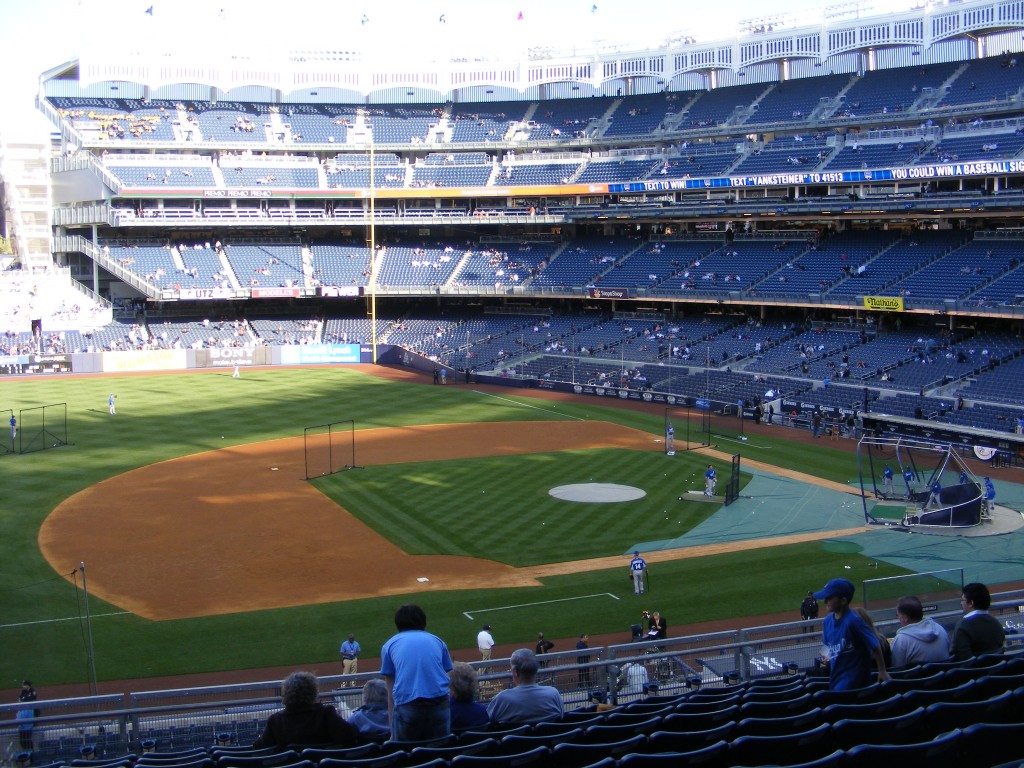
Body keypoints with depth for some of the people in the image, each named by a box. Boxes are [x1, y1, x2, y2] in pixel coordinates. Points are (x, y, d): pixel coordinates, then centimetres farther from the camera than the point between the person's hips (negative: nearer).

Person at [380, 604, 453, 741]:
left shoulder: (390, 645, 17)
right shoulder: (437, 641, 21)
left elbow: (390, 693, 15)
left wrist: (392, 730, 16)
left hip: (406, 705, -1)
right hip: (439, 703, 2)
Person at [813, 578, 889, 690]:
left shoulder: (853, 621, -19)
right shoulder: (828, 620, 4)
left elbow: (875, 646, -14)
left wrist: (882, 671, -10)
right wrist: (828, 657, 1)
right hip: (835, 676, 8)